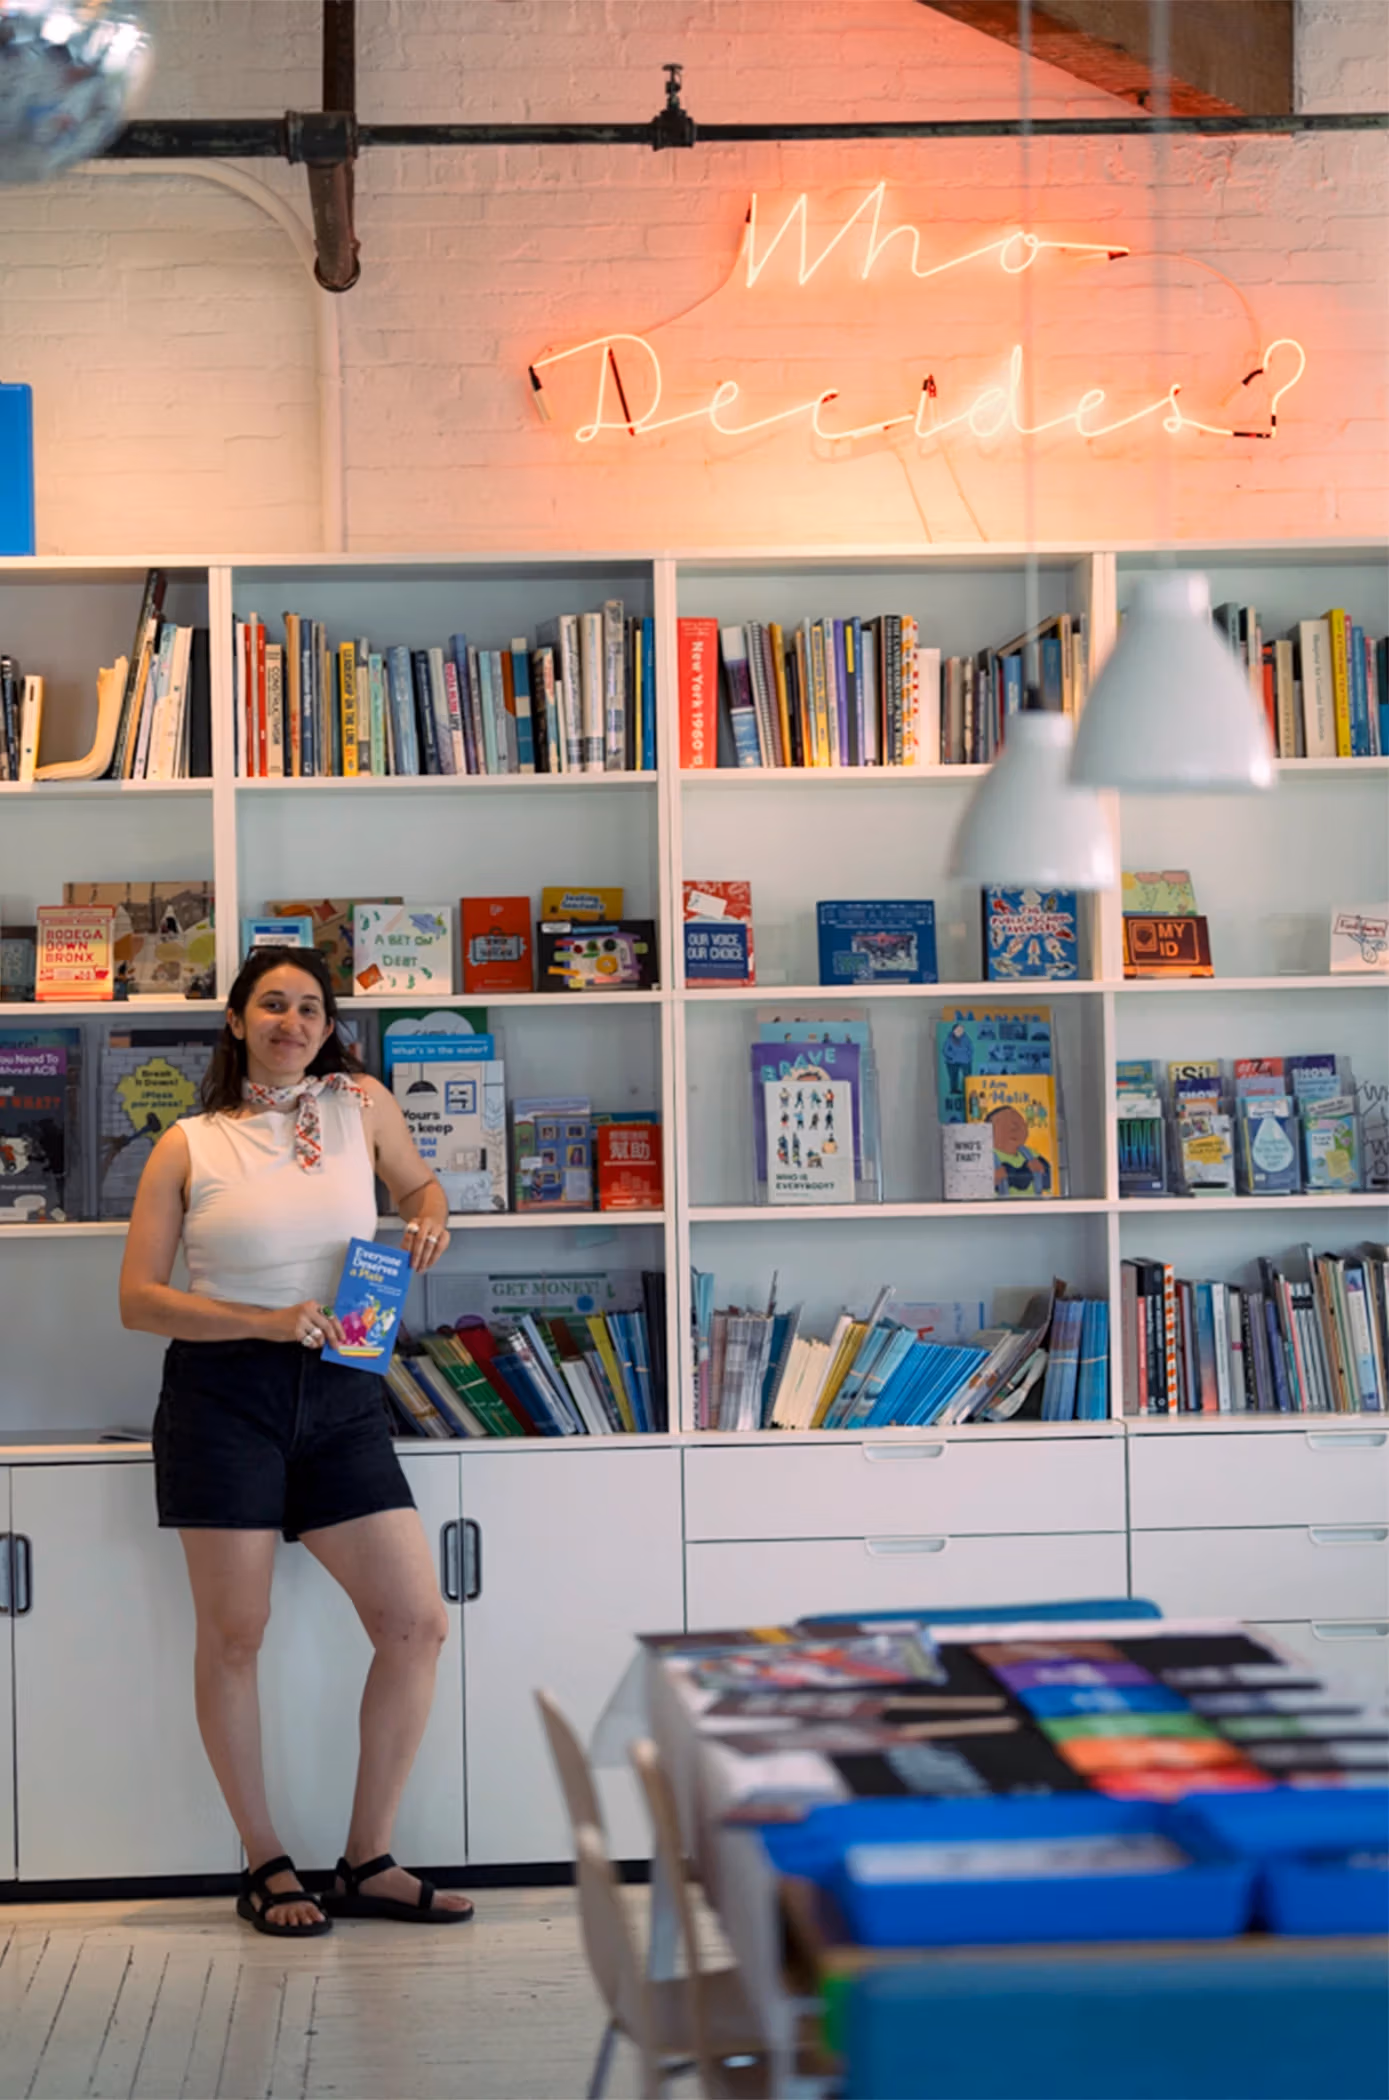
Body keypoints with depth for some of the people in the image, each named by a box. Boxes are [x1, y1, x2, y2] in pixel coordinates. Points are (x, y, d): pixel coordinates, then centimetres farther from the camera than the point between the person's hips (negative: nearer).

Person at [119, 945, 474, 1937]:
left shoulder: (362, 1104, 7)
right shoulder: (189, 1147, 0)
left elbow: (420, 1184, 27)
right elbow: (138, 1299, -2)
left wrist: (432, 1220, 2)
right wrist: (269, 1322, -15)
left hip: (340, 1398, 3)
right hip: (224, 1396, -3)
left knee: (417, 1623, -2)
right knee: (234, 1637, 1)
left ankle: (368, 1861, 12)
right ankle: (265, 1865, 17)